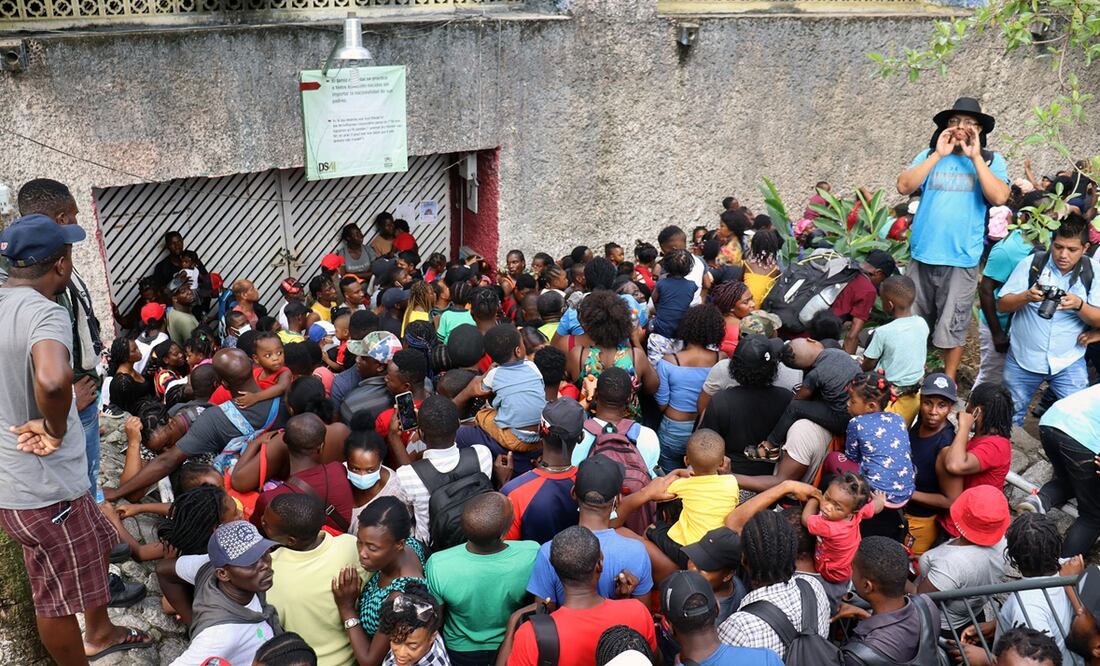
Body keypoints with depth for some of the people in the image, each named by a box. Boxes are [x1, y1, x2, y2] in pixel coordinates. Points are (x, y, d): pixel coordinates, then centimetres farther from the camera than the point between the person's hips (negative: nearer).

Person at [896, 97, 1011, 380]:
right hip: (922, 254, 2)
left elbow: (999, 197, -12)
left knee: (952, 326, 4)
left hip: (961, 258, -2)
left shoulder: (991, 161, 4)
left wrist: (975, 157, -10)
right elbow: (904, 187, -6)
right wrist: (938, 155, -8)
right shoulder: (929, 155, 8)